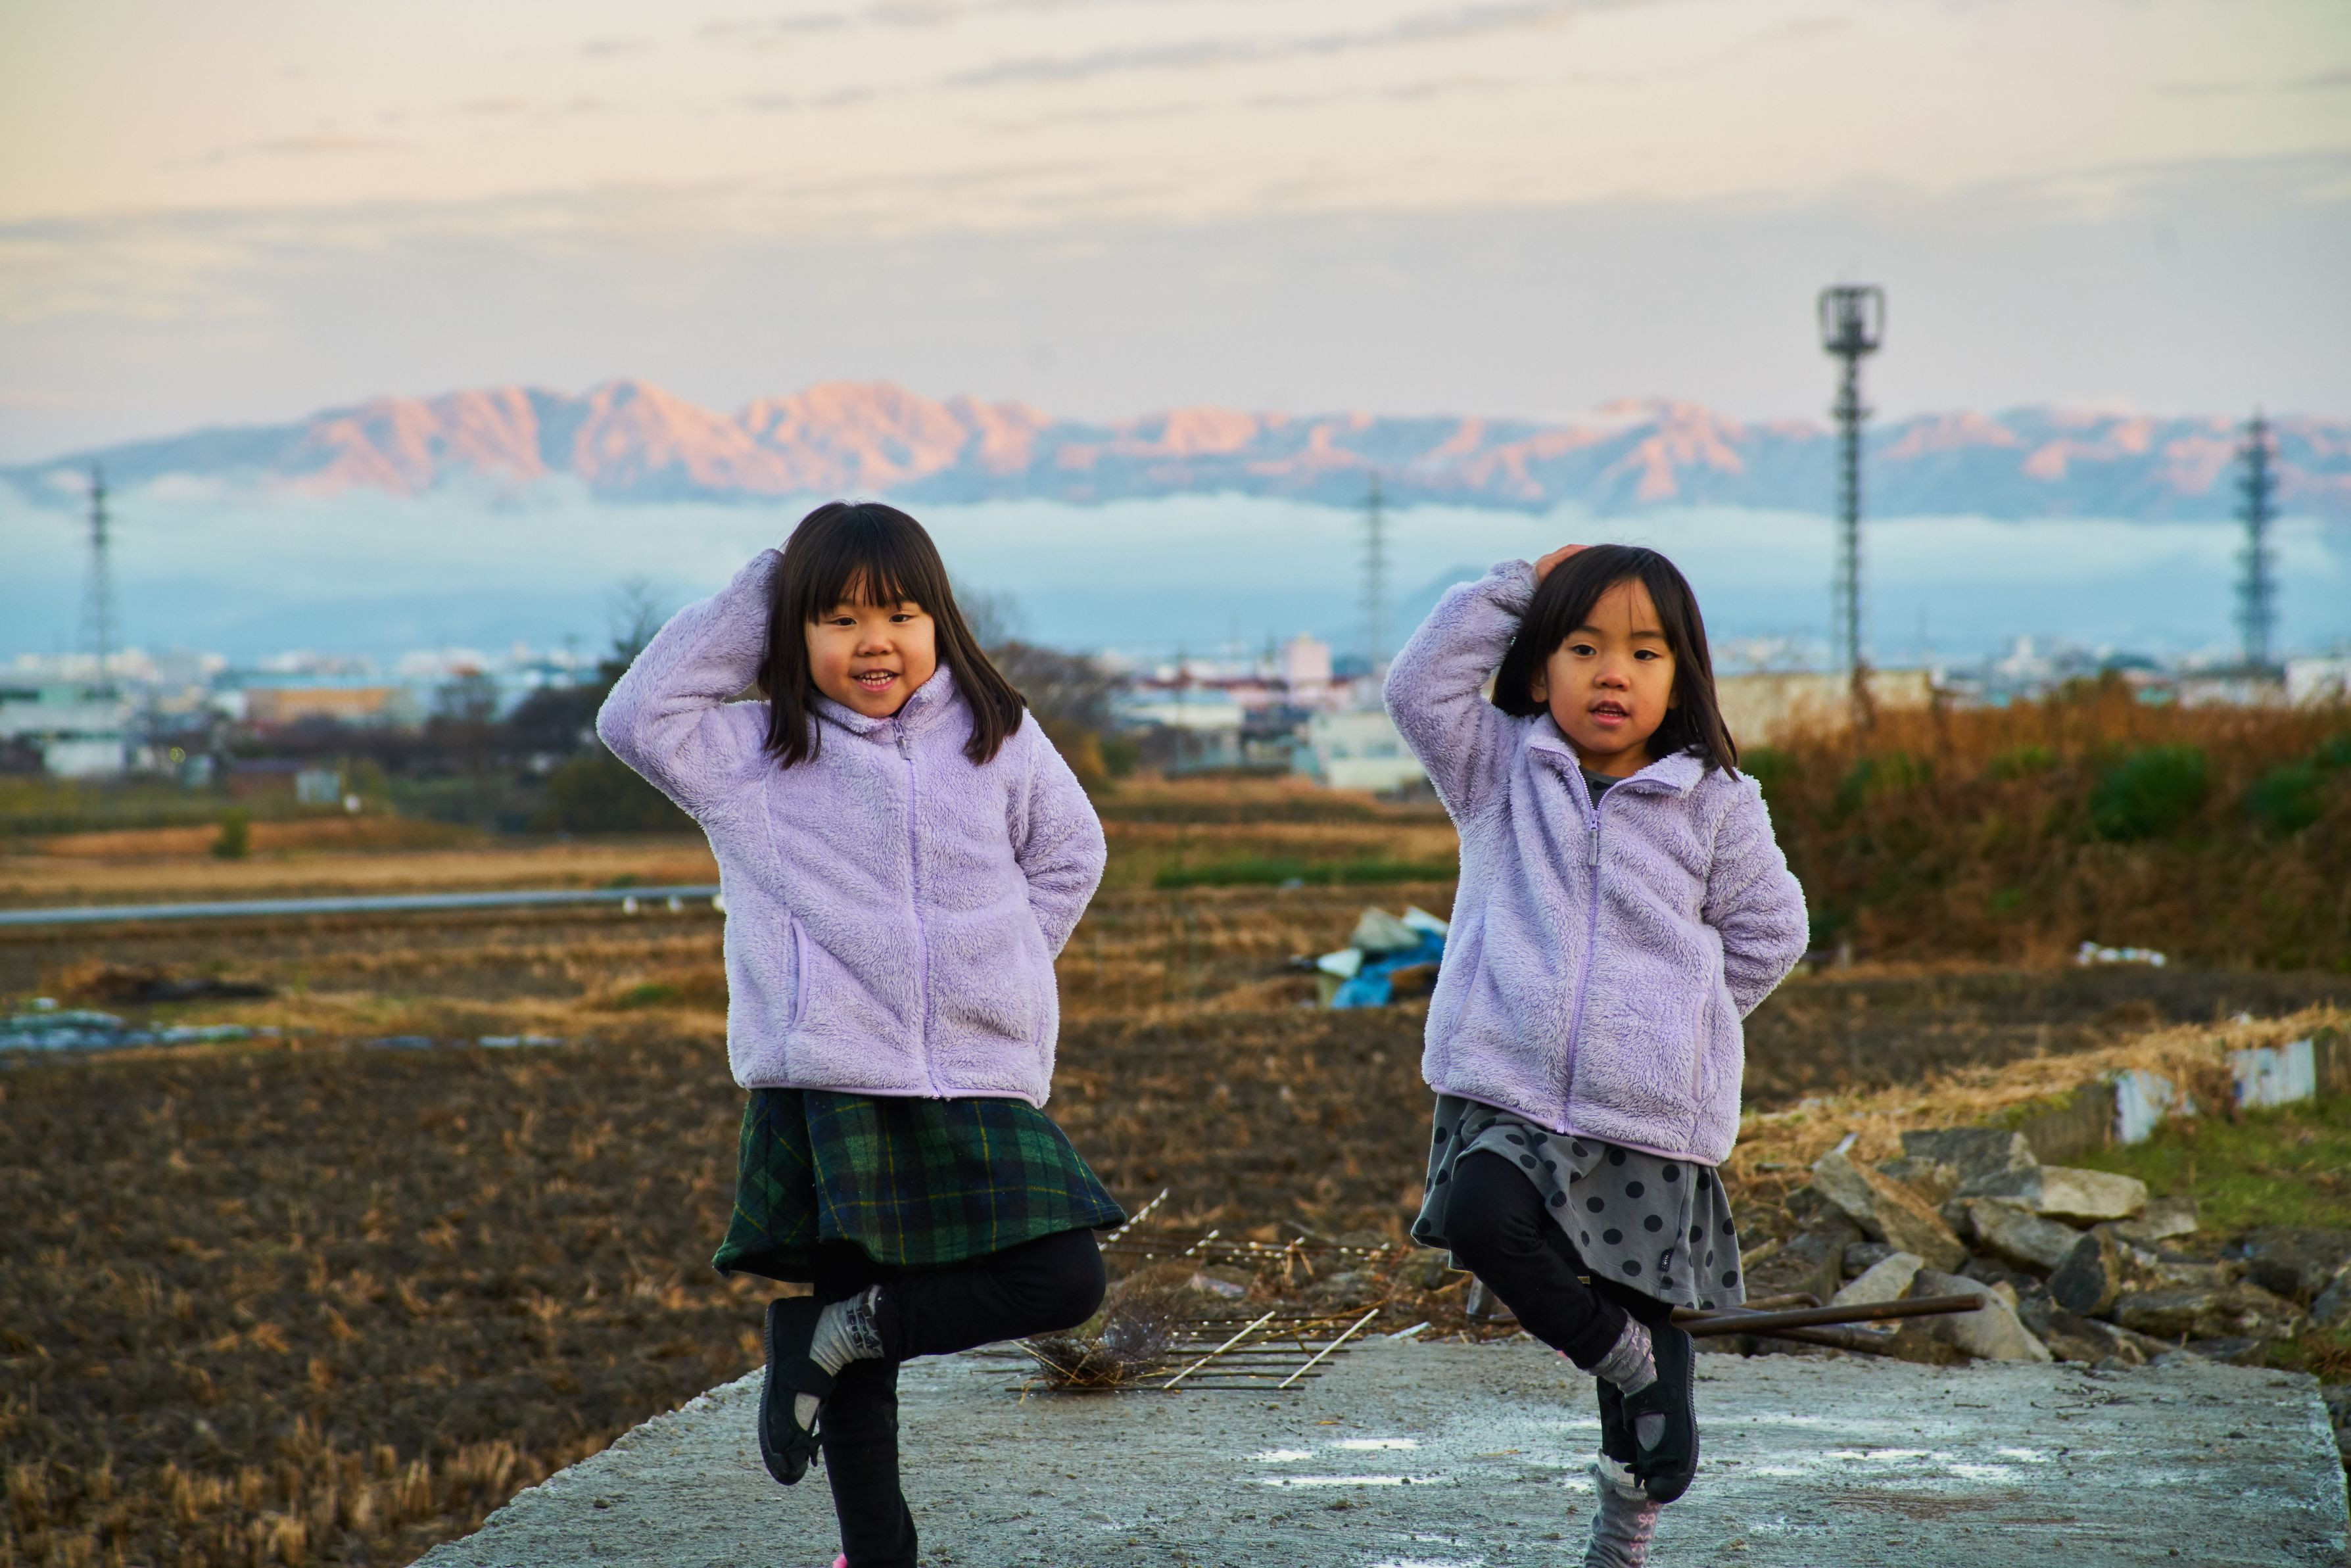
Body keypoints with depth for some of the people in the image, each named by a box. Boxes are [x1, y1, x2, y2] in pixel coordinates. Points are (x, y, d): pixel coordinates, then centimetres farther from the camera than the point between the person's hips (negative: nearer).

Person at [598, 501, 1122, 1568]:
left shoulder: (996, 740, 9)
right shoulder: (754, 756, 6)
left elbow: (1068, 854, 22)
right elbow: (638, 717, -6)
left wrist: (997, 967, 10)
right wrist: (750, 599, -3)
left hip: (980, 1086, 3)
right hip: (826, 1088, -2)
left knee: (1064, 1284, -12)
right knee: (856, 1373, -3)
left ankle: (835, 1327, -2)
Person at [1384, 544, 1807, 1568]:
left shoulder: (1714, 802, 6)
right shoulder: (1503, 774, 10)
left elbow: (1767, 932, 12)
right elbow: (1423, 686, -2)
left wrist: (1675, 1015, 7)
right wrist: (1518, 587, 0)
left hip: (1653, 1118, 0)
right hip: (1511, 1097, 0)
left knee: (1654, 1326, 4)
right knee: (1480, 1216, -31)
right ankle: (1615, 1350, -8)